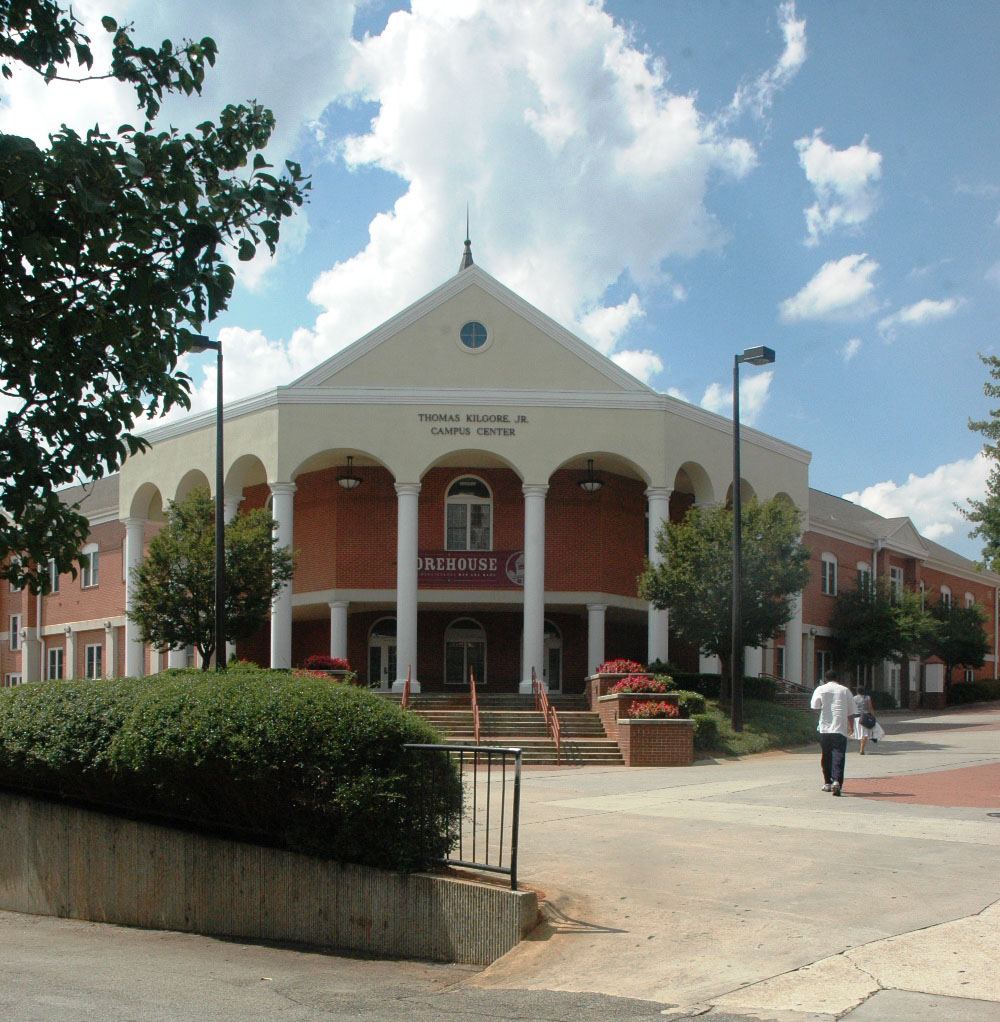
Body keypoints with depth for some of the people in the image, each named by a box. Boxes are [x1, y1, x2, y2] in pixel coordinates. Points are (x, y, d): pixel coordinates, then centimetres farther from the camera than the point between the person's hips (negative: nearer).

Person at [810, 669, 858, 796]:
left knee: (825, 755, 15)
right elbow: (851, 712, 7)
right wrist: (851, 726, 19)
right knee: (838, 756, -6)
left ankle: (827, 782, 22)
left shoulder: (820, 689, 5)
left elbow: (814, 706, -1)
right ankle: (837, 781, -23)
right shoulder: (845, 690, 6)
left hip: (824, 728, 1)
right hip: (840, 729, -1)